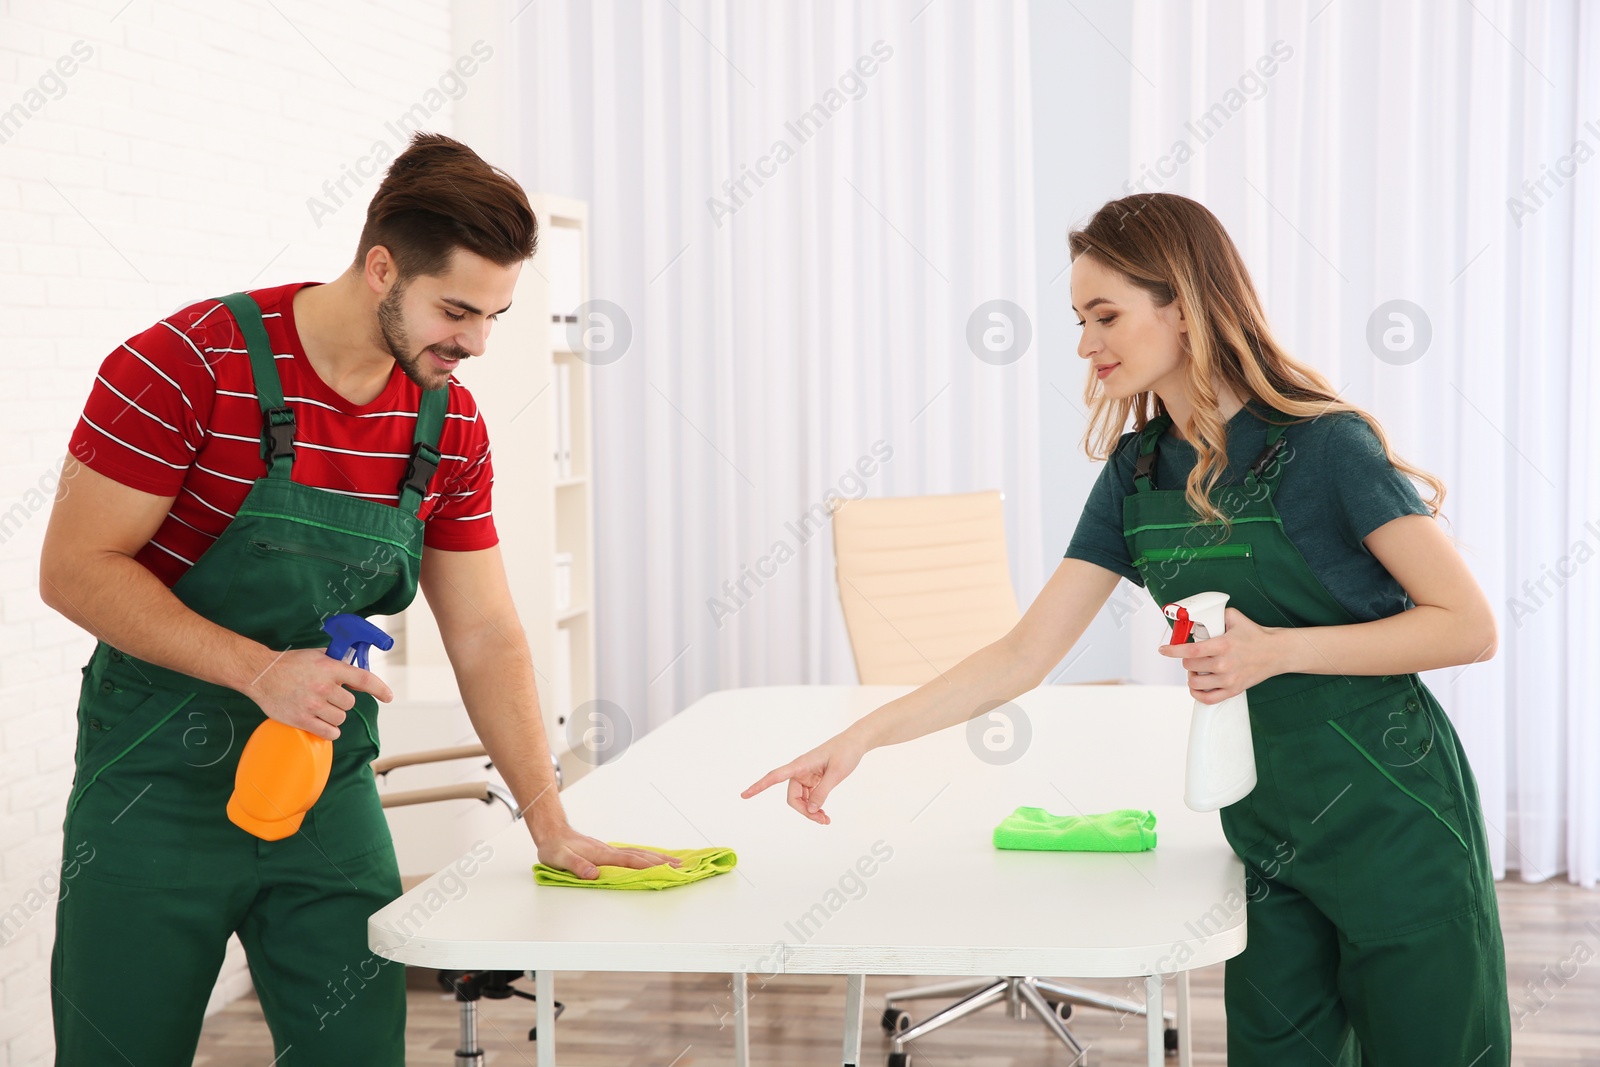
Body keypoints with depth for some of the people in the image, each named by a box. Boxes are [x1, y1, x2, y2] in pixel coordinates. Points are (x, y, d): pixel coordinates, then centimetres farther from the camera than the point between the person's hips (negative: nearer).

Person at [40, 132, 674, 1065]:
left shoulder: (451, 424, 0)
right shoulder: (190, 364, -16)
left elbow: (486, 636, 5)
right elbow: (75, 568, -15)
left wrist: (552, 824, 0)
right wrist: (260, 669, -24)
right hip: (159, 785, -4)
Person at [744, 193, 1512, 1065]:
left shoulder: (1320, 445, -16)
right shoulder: (1138, 474, 3)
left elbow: (1468, 626, -15)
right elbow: (1026, 653, 3)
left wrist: (1278, 649, -24)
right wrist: (861, 737, -4)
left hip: (1393, 825, -5)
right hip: (1271, 832, 6)